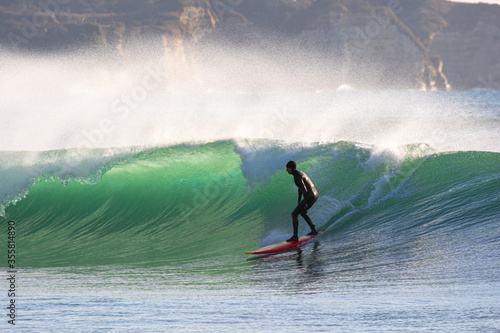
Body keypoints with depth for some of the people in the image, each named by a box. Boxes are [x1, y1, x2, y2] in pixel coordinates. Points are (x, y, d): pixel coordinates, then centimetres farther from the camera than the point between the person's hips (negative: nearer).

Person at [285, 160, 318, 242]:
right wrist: (299, 202, 29)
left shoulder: (297, 177, -17)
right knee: (302, 212, 30)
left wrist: (305, 204, -24)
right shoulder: (300, 173, 16)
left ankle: (295, 236, -8)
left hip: (310, 197, -10)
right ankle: (313, 230, 31)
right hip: (315, 195, 10)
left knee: (294, 214, -6)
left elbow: (304, 190, -24)